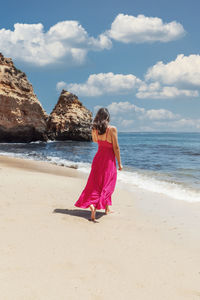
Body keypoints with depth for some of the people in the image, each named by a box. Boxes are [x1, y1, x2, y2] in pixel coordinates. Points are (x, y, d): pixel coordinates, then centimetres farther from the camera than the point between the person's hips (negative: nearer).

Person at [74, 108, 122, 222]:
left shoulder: (95, 129, -3)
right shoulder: (112, 129, -16)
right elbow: (116, 147, -13)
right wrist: (119, 163, -4)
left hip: (99, 156, 4)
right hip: (109, 158, -4)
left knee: (95, 184, 11)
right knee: (107, 185, 8)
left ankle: (91, 204, -6)